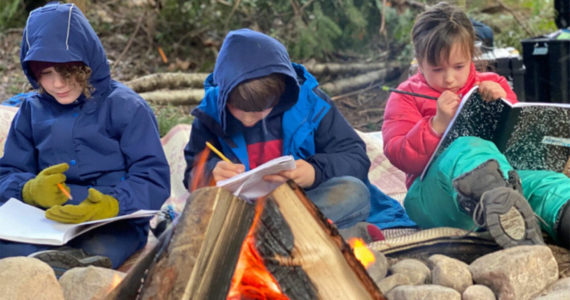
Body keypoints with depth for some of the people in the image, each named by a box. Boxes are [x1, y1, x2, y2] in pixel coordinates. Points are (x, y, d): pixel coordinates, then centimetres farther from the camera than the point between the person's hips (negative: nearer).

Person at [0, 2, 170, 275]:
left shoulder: (126, 106, 1)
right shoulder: (32, 111, 13)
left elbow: (154, 179, -6)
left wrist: (112, 204, -27)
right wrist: (31, 190, -14)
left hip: (115, 224, -4)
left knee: (96, 251, -42)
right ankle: (74, 261, -44)